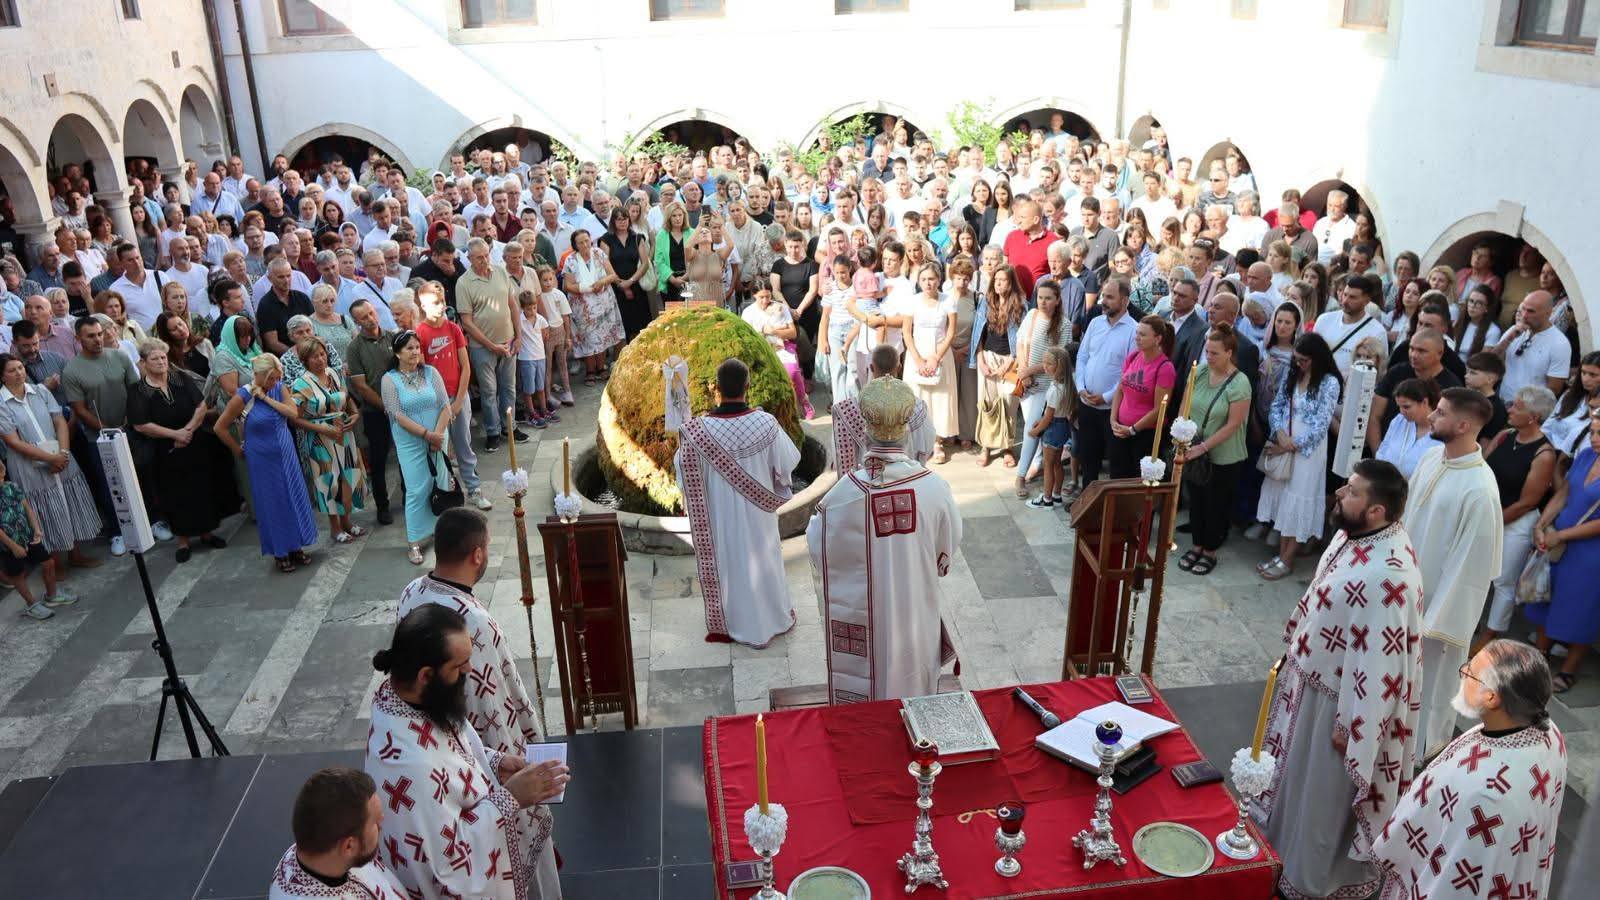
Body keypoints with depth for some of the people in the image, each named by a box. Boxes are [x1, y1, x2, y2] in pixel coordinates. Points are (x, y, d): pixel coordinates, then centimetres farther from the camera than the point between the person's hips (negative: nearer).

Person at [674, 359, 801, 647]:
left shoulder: (697, 431, -26)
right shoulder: (766, 424, -24)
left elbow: (684, 474, -11)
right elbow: (788, 463, -10)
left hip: (720, 516, -1)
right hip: (758, 513, 1)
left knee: (728, 562, 20)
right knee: (764, 559, 23)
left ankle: (730, 624, 39)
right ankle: (776, 616, 42)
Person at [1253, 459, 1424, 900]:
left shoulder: (1387, 576, -35)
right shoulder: (1354, 535, -6)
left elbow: (1378, 664, -28)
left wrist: (1348, 725, -19)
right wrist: (1293, 654, 19)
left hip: (1339, 699, -9)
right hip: (1311, 678, 9)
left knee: (1323, 793, 14)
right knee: (1300, 776, 28)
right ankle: (1284, 845, 51)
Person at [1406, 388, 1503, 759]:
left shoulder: (1479, 489, -29)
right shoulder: (1433, 456, -6)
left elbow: (1471, 560, -24)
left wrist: (1439, 620, -19)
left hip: (1441, 597, -7)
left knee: (1431, 673, 14)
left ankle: (1422, 747, 36)